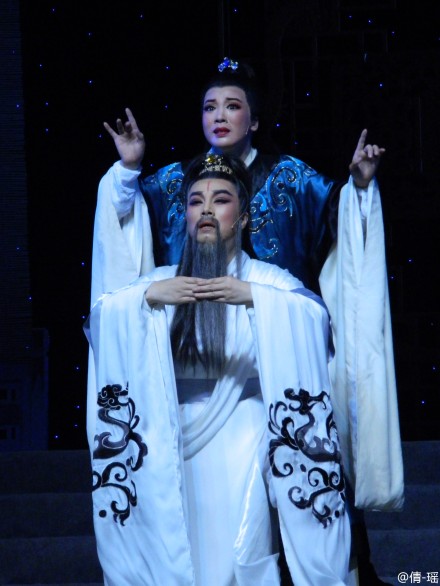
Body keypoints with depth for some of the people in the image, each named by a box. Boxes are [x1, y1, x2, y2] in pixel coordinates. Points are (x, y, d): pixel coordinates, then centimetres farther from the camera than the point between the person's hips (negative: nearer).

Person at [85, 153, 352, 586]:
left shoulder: (267, 281, 2)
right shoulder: (161, 282, 10)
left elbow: (316, 317, -15)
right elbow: (99, 318, 0)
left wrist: (253, 298, -22)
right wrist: (147, 297, -13)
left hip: (242, 439, -2)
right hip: (177, 440, 2)